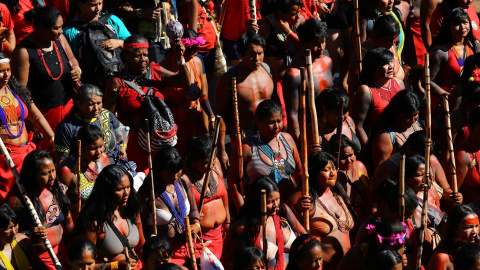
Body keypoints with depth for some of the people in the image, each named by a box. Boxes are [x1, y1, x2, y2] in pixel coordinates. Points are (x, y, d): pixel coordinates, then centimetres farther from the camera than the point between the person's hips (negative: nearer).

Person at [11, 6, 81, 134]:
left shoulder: (60, 39, 3)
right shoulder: (24, 51, -17)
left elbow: (72, 59, 22)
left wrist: (77, 70, -2)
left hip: (69, 104, 6)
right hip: (45, 112, -6)